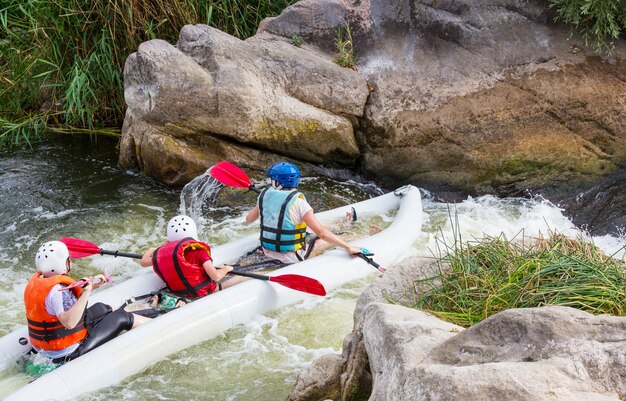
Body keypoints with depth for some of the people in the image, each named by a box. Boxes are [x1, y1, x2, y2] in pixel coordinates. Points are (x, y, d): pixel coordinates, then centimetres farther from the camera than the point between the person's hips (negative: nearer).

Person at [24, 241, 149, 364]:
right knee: (122, 318, 2)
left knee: (100, 308, 24)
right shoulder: (57, 290, -29)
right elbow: (69, 322, -43)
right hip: (69, 354, -10)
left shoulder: (35, 280, 1)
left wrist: (89, 286, 12)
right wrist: (86, 292, -39)